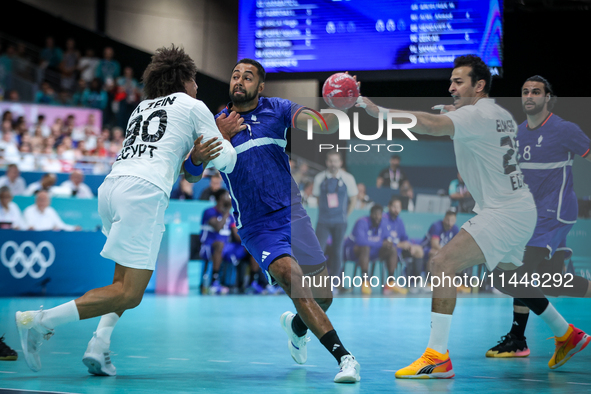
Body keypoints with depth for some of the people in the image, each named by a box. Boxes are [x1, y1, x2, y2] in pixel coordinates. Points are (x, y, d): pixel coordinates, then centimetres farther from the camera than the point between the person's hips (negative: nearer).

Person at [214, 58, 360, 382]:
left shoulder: (276, 110, 2)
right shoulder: (216, 124, 2)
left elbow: (322, 126, -12)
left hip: (292, 214, 2)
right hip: (256, 228, -2)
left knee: (322, 296, 4)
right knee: (293, 279, -26)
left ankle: (296, 326, 41)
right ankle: (343, 356, -27)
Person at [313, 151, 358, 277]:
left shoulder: (348, 178, -2)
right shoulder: (319, 178, 0)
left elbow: (353, 199, 7)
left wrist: (345, 216, 3)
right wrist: (324, 212, 4)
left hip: (340, 222, 0)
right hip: (323, 222, 0)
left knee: (337, 251, 4)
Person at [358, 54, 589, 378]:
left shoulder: (475, 114, -15)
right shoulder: (501, 115, 13)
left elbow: (431, 125, -32)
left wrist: (377, 111, -36)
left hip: (504, 213, -10)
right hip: (518, 209, 10)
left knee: (442, 264, -19)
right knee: (504, 277, 28)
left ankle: (438, 357, -24)